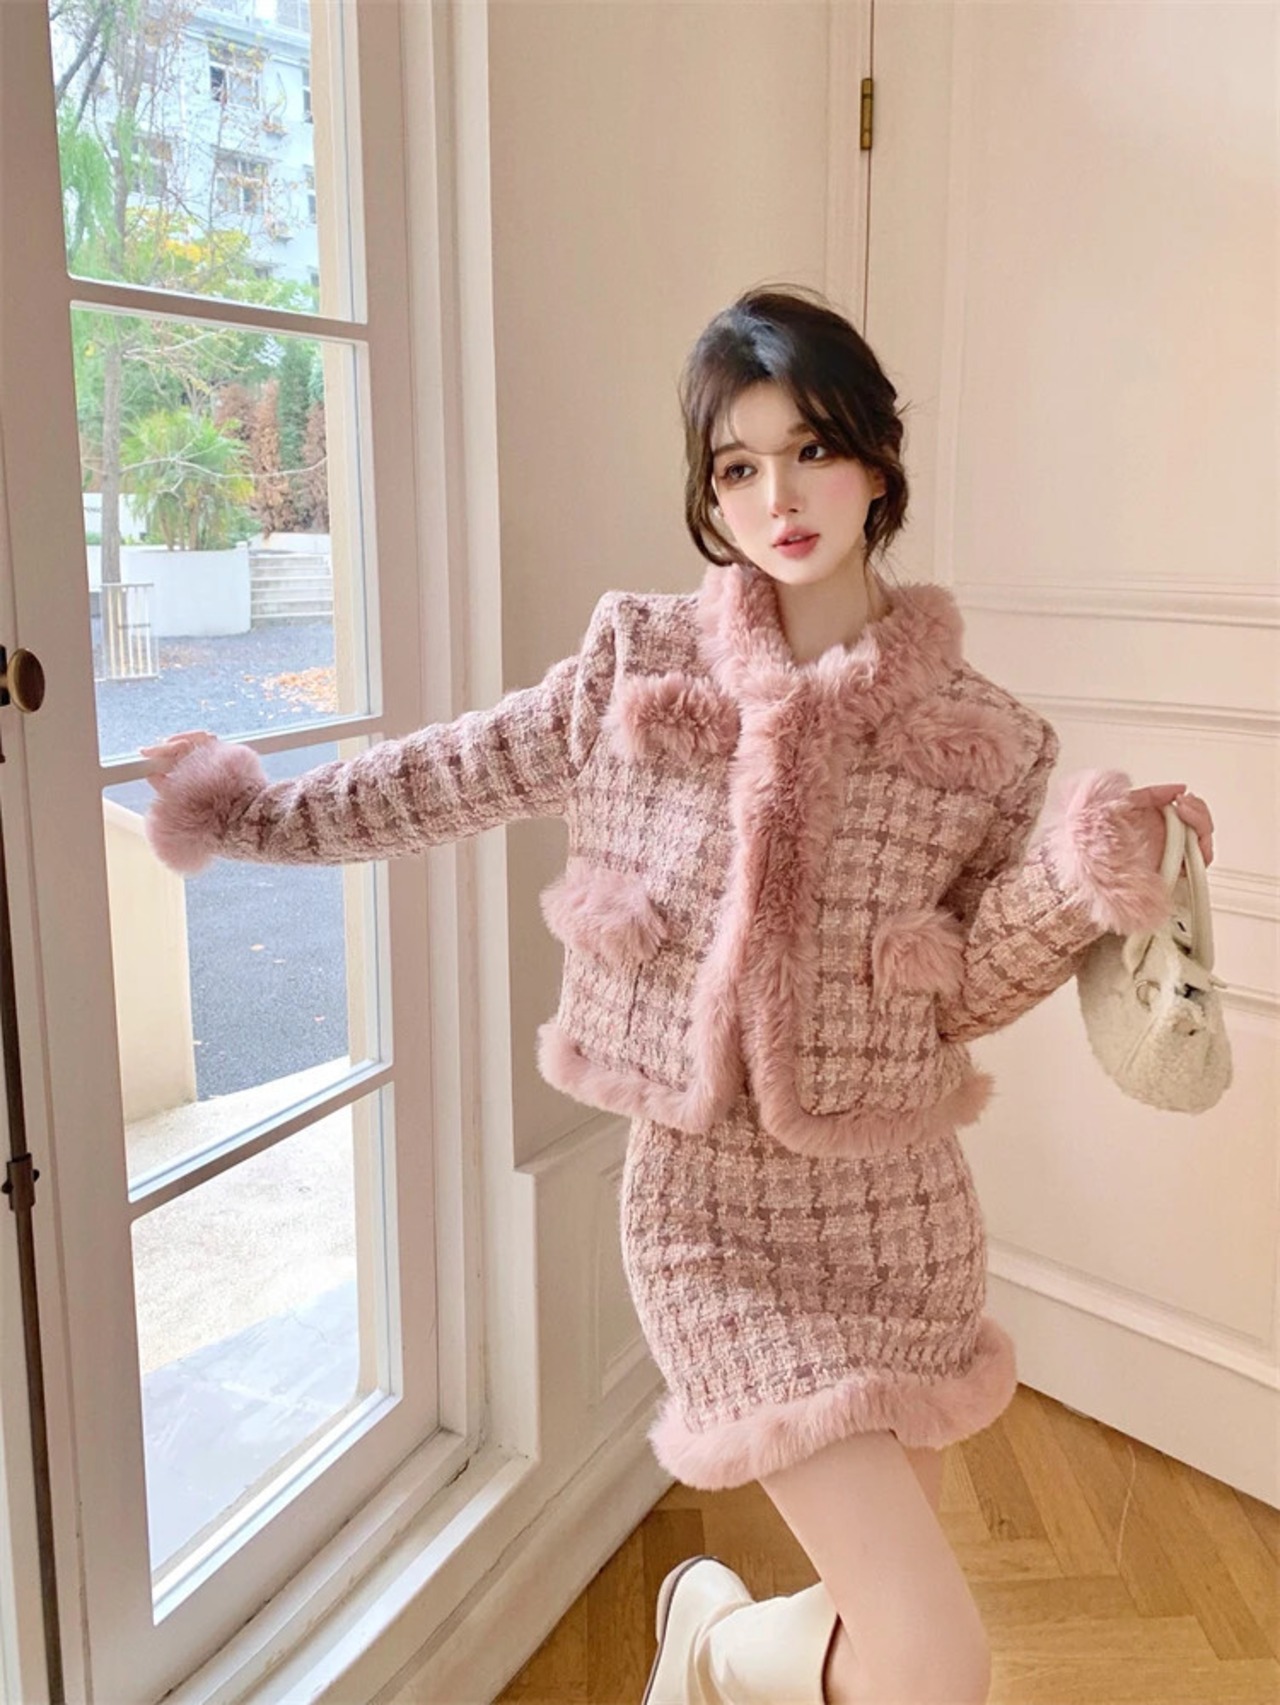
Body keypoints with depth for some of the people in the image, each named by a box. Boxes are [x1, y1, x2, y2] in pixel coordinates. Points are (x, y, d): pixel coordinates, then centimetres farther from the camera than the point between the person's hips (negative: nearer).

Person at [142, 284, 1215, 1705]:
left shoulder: (985, 738, -2)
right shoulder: (635, 666, -4)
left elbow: (965, 997, 1)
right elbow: (442, 778, 8)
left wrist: (1079, 890, -15)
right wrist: (254, 813, 15)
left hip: (904, 1208, 3)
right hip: (721, 1205, -3)